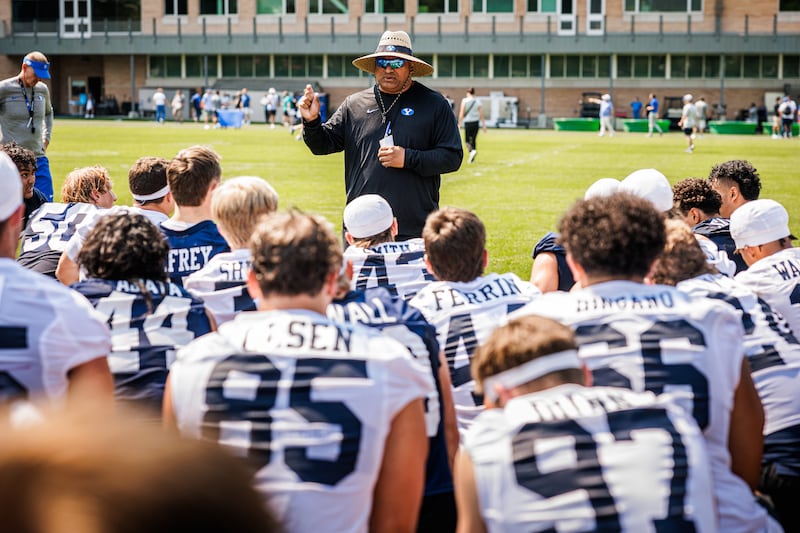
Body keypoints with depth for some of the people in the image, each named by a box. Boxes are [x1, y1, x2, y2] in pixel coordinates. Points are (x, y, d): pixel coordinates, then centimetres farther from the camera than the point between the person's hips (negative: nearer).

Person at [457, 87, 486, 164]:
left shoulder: (464, 101, -5)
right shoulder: (478, 101, 3)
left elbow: (461, 113, -6)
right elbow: (481, 115, 3)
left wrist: (459, 123, 0)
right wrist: (484, 125, 9)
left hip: (467, 122, -3)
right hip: (476, 122, 3)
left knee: (467, 140, 4)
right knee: (474, 140, 12)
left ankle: (472, 151, -25)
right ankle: (472, 158, 14)